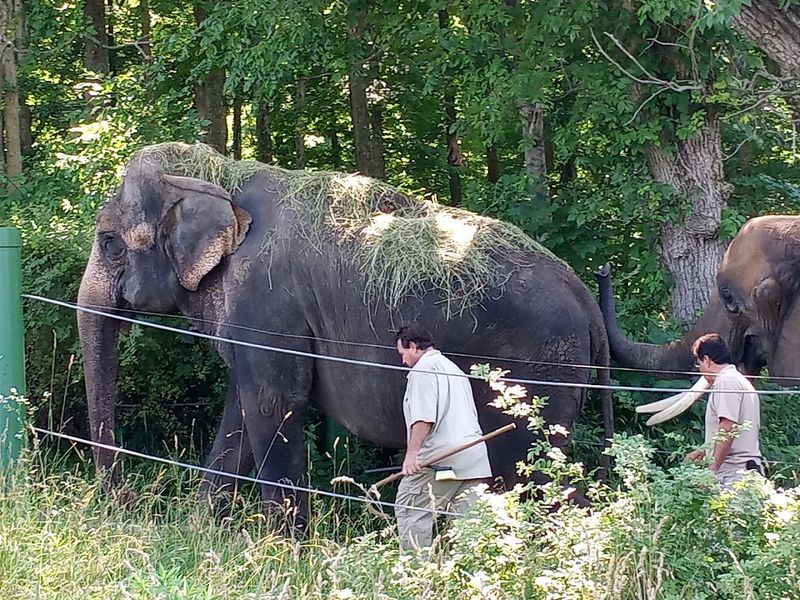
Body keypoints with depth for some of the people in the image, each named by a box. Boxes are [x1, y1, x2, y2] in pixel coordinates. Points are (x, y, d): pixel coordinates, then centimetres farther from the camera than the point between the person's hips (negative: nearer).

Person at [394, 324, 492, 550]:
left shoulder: (423, 368, -2)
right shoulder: (454, 369, 27)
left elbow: (423, 417, -16)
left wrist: (412, 453, -19)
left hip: (438, 458, -9)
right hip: (474, 459, 9)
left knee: (410, 511, -4)